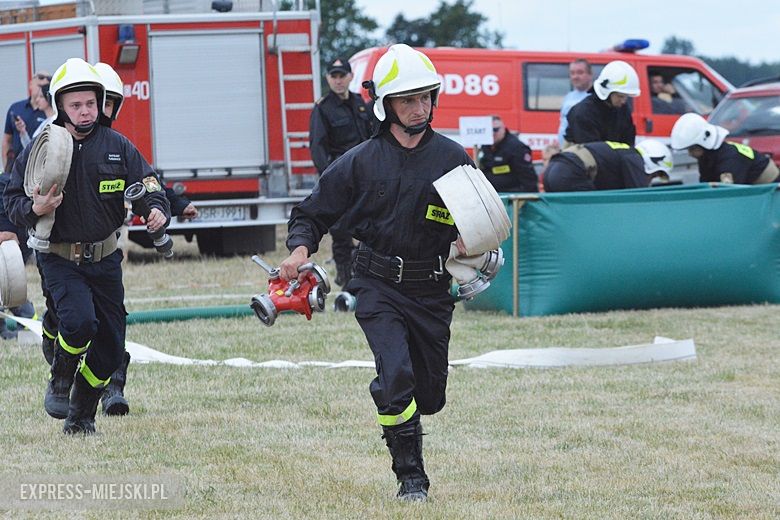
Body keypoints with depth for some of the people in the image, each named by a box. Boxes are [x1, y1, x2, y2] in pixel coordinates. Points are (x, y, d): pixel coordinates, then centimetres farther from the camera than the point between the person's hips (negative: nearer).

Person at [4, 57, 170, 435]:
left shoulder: (116, 146, 2)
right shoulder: (41, 149, -4)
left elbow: (148, 184, 4)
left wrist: (157, 210, -19)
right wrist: (35, 209, -22)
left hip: (105, 259, 4)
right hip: (60, 259, -3)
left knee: (110, 346, 4)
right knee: (79, 320, -27)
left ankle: (81, 415, 24)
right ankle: (60, 382, 2)